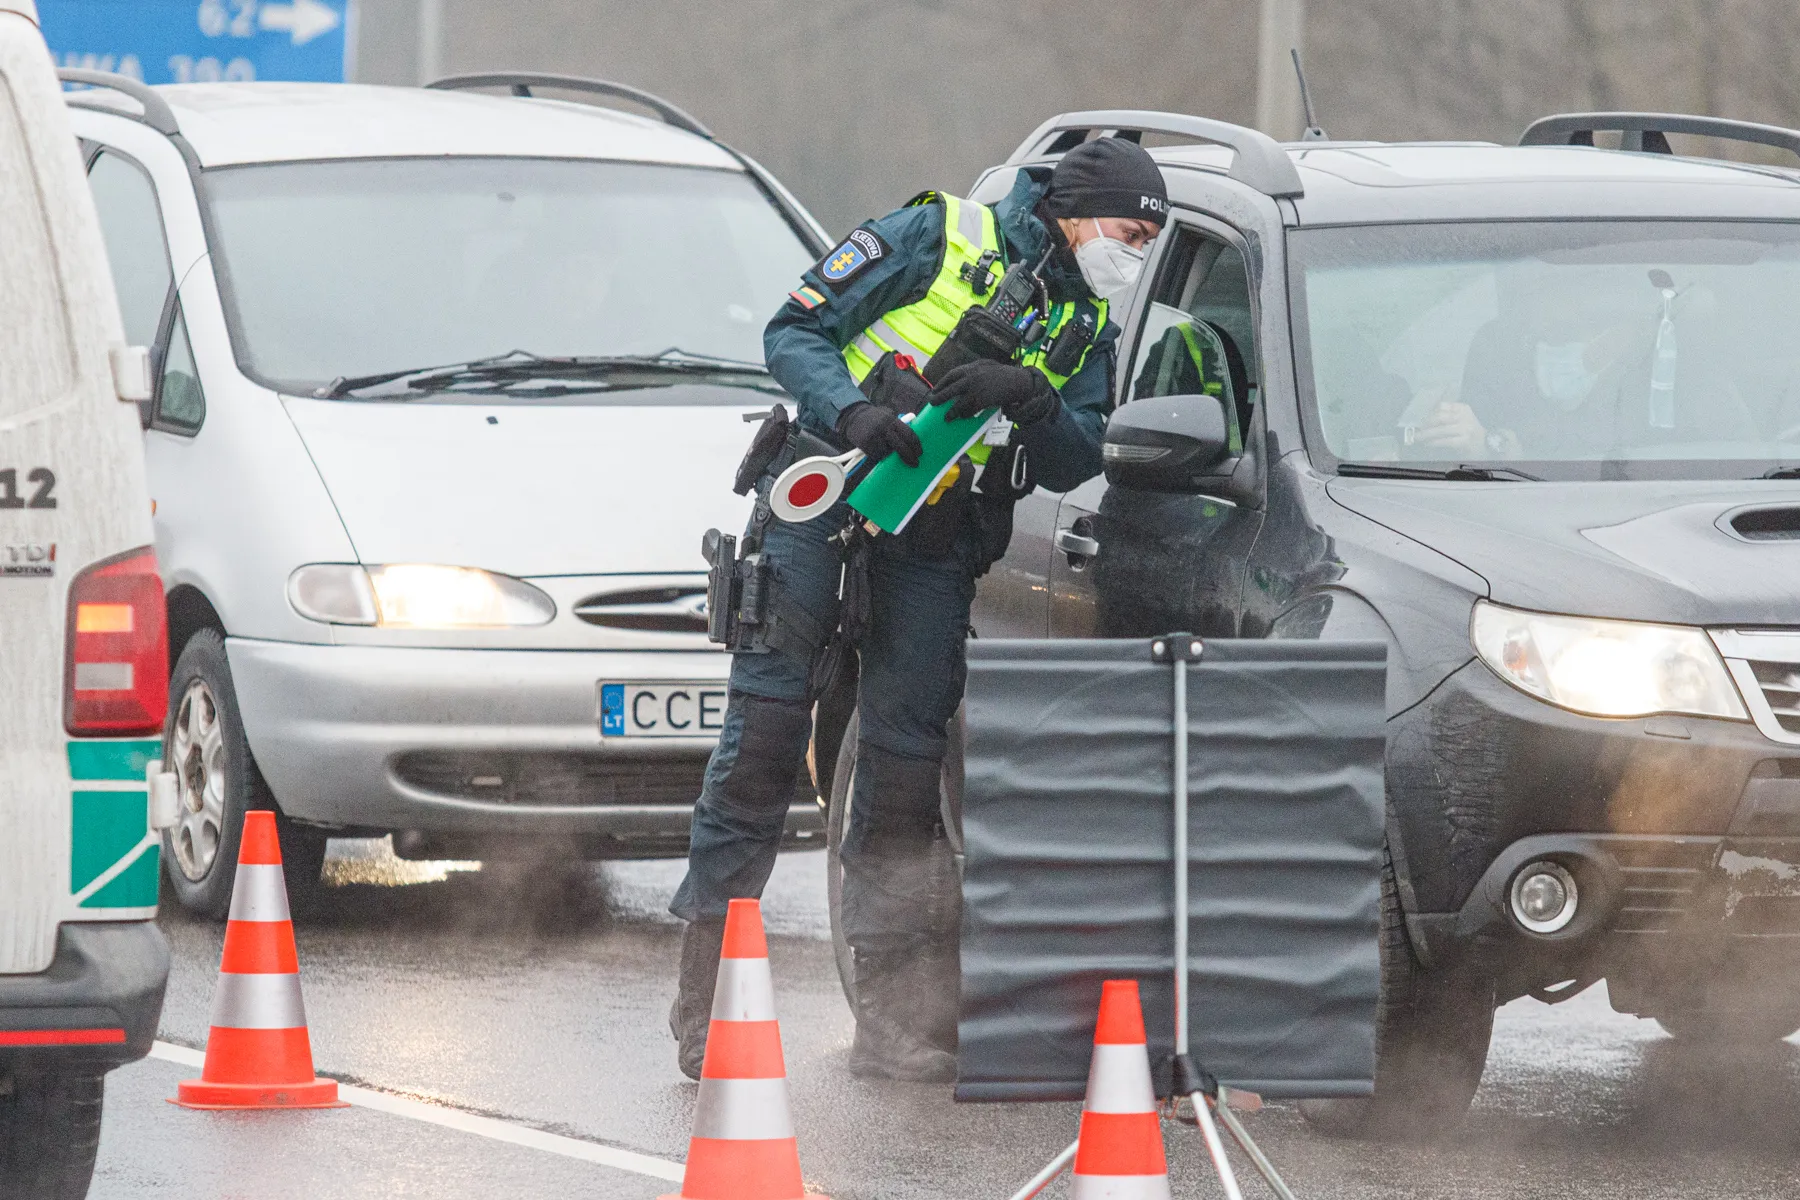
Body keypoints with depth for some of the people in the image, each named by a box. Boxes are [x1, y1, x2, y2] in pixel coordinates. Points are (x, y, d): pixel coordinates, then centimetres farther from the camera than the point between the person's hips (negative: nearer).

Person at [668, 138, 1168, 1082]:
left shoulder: (1088, 327, 13)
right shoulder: (934, 240, -3)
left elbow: (1075, 464, 3)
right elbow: (794, 331, -5)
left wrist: (1029, 399, -17)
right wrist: (854, 412, -22)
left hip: (933, 551, 5)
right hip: (825, 499, -4)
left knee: (903, 760, 2)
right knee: (764, 734, -8)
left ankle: (892, 1017, 5)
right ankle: (705, 997, -6)